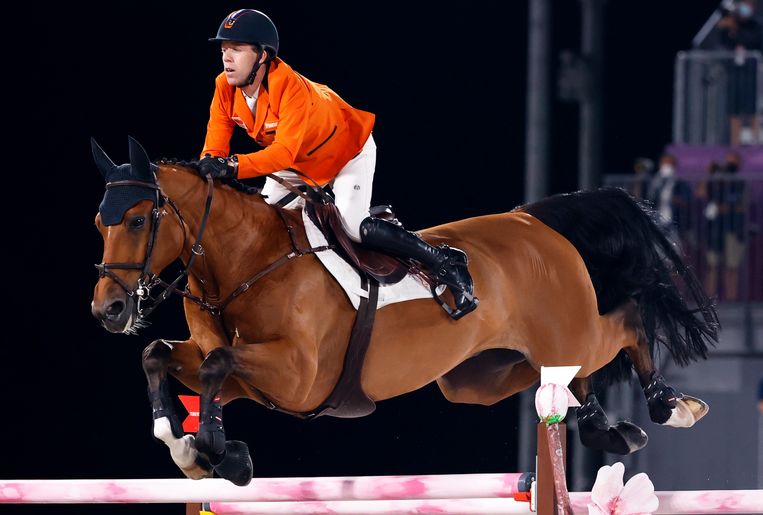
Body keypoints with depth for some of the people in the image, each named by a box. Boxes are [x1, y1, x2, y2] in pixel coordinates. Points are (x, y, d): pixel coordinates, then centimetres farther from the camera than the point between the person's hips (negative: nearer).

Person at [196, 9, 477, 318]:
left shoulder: (290, 87, -40)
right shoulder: (225, 89, -19)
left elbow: (284, 152, -49)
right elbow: (215, 150, -18)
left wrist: (233, 166, -61)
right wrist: (208, 172, -41)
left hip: (348, 150, -7)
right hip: (298, 165, 7)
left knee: (352, 225, -24)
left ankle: (444, 261, -14)